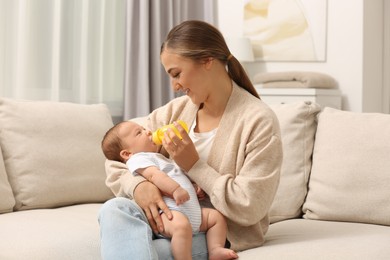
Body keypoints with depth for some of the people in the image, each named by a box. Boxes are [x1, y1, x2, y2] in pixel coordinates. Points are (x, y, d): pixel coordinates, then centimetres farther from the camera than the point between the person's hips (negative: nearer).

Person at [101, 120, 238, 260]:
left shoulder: (159, 157, 35)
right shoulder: (138, 159, 2)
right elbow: (154, 175, -17)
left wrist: (196, 187, 19)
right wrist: (175, 189, -31)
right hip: (169, 210, -11)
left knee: (217, 216, 8)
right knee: (181, 225, -38)